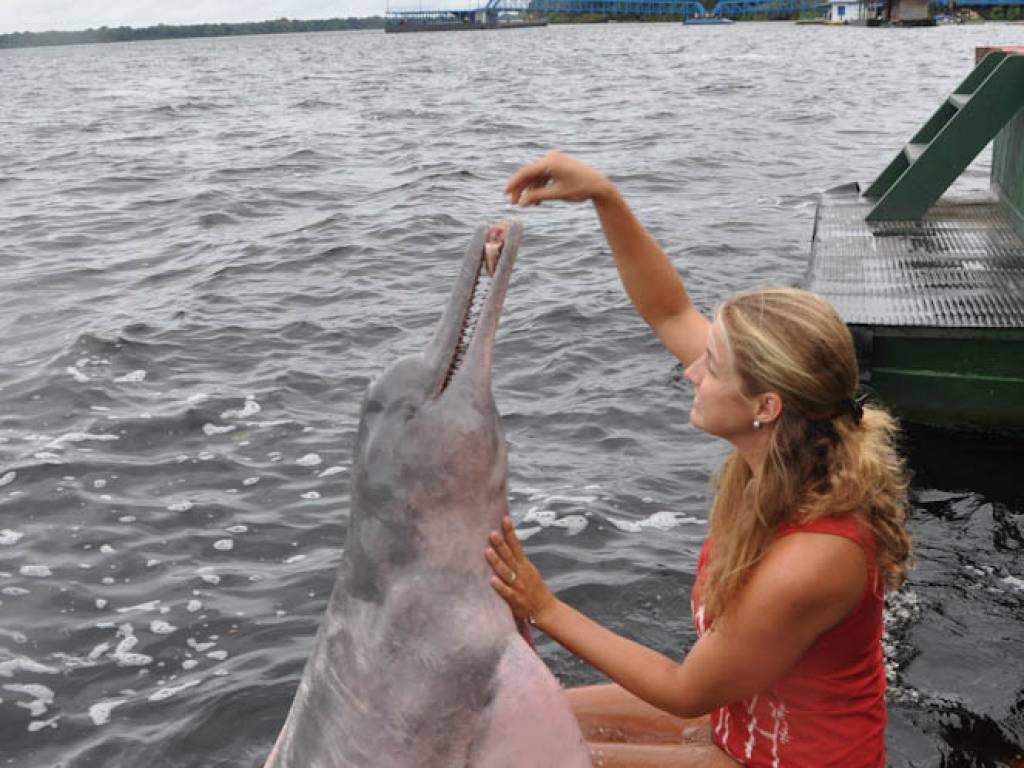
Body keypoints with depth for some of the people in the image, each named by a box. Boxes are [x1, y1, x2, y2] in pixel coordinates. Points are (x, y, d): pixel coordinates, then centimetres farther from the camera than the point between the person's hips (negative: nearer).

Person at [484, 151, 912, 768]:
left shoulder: (804, 565, -39)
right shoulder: (789, 443, -17)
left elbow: (685, 692, -23)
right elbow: (671, 314, -6)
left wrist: (545, 610, -20)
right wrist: (604, 195, -14)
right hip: (741, 714, 7)